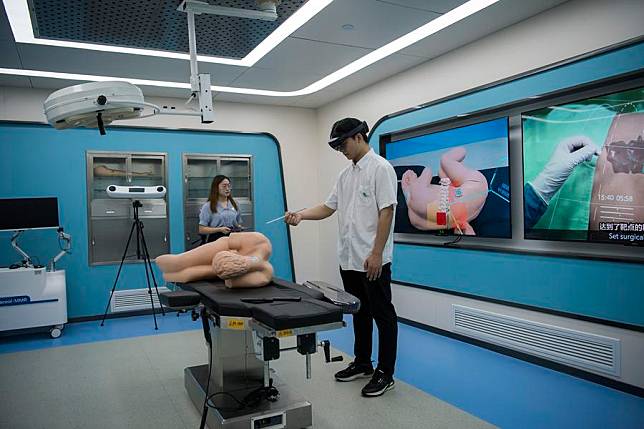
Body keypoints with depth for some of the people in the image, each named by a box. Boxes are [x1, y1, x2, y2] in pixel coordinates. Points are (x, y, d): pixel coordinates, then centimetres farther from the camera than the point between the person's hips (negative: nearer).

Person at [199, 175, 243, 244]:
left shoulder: (234, 204, 13)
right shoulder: (208, 206, 1)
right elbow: (201, 230, -4)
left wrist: (239, 228, 1)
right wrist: (220, 229, -14)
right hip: (215, 240, -3)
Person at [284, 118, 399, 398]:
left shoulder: (380, 168, -13)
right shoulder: (345, 175, 14)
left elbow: (386, 212, -19)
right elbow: (329, 207, 15)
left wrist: (377, 253, -23)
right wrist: (301, 214, -2)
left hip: (373, 260, -9)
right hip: (349, 260, 9)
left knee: (383, 316, 3)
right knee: (360, 314, 18)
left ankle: (385, 373, 13)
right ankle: (362, 364, 31)